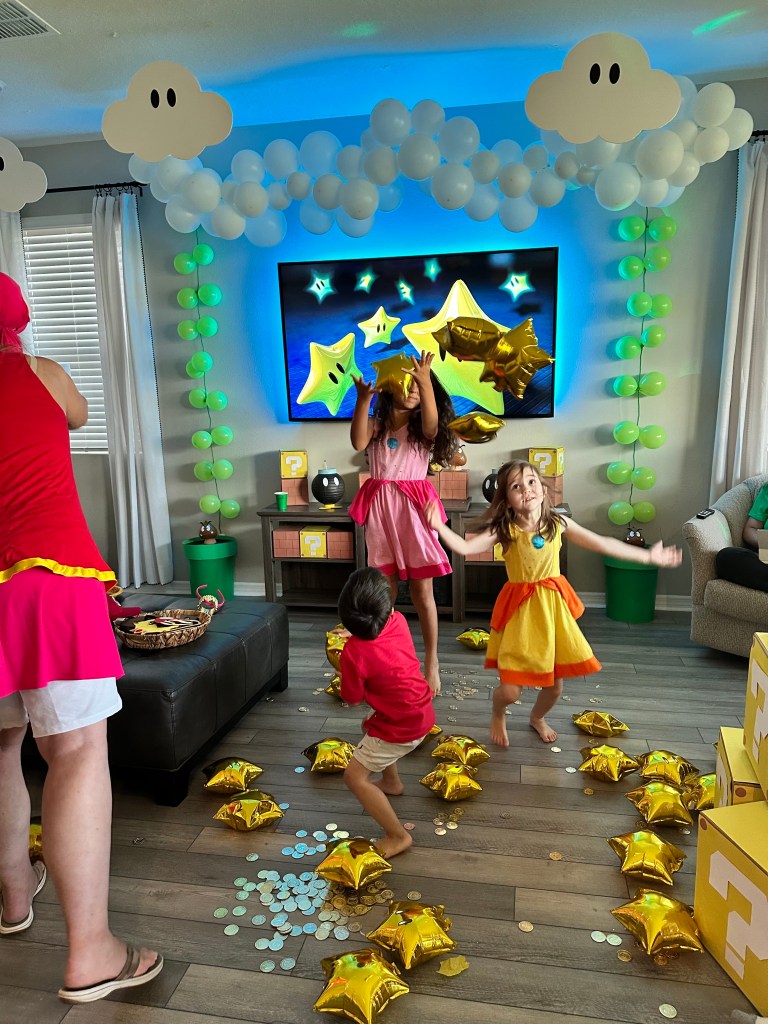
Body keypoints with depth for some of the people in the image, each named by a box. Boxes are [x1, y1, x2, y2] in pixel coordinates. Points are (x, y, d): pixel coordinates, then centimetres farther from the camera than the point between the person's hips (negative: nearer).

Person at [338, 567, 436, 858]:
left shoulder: (354, 652, -26)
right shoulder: (399, 621, -9)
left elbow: (353, 699, -10)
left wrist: (344, 662, 1)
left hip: (400, 727, -8)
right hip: (423, 714, 8)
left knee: (355, 776, 3)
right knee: (371, 725, 34)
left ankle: (398, 836, 6)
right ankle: (391, 782, 52)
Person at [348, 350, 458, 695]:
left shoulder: (422, 427, 4)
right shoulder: (376, 424, 7)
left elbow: (432, 423, -21)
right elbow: (358, 443, -15)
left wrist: (426, 384, -36)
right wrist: (363, 399, -25)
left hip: (413, 510, -1)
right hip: (380, 510, 2)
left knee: (422, 591, 3)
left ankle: (431, 660, 17)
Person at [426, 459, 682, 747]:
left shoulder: (558, 524, -3)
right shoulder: (504, 530, -11)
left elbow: (603, 544, 5)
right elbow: (465, 547, -23)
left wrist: (648, 556, 10)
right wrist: (439, 526, -40)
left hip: (553, 607, 3)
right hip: (520, 610, -3)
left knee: (555, 685, 11)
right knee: (510, 690, -5)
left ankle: (538, 717, 46)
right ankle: (498, 715, 33)